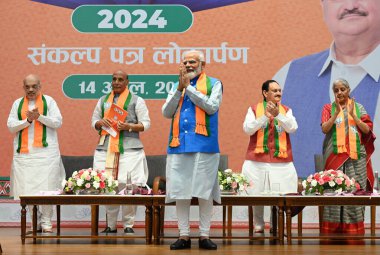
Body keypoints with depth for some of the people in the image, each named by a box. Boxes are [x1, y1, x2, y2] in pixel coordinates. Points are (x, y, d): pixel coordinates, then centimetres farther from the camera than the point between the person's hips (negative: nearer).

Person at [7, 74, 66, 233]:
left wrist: (39, 116, -12)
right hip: (24, 153, 2)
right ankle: (35, 221, 8)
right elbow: (10, 126, 5)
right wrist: (28, 120, -10)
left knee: (46, 187, -8)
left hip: (46, 151, -2)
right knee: (27, 188, -1)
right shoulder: (17, 104, 13)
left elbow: (58, 122, 0)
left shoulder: (48, 101, 8)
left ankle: (46, 221, 0)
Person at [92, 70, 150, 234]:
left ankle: (128, 225, -2)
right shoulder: (103, 100, 19)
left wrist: (129, 126, -14)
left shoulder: (136, 101, 7)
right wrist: (101, 122, -3)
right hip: (105, 148, 3)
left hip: (129, 149, -3)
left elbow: (146, 124, 3)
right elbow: (94, 121, 20)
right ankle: (110, 225, 7)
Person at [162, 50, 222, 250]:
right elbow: (167, 112, 8)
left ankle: (204, 236, 5)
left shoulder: (214, 84, 7)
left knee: (204, 192, -2)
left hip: (204, 145, -3)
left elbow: (212, 107, -10)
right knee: (180, 192, 2)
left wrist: (189, 87, -8)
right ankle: (184, 236, 8)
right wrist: (180, 89, -3)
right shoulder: (177, 86, 18)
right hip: (179, 145, 4)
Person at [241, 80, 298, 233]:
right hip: (257, 160, -1)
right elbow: (247, 129, -5)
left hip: (281, 160, 1)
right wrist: (265, 116, -14)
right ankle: (258, 226, 13)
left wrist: (278, 115, -15)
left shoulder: (286, 110, 12)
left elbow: (292, 128, -3)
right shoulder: (254, 109, 7)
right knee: (256, 194, -2)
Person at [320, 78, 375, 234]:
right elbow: (324, 129, -4)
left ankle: (354, 228, -1)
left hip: (356, 156, 1)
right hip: (335, 155, -1)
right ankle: (333, 228, -4)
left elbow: (367, 129, 2)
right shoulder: (329, 108, 10)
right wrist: (337, 112, -14)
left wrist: (352, 114, -9)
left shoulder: (359, 107, 11)